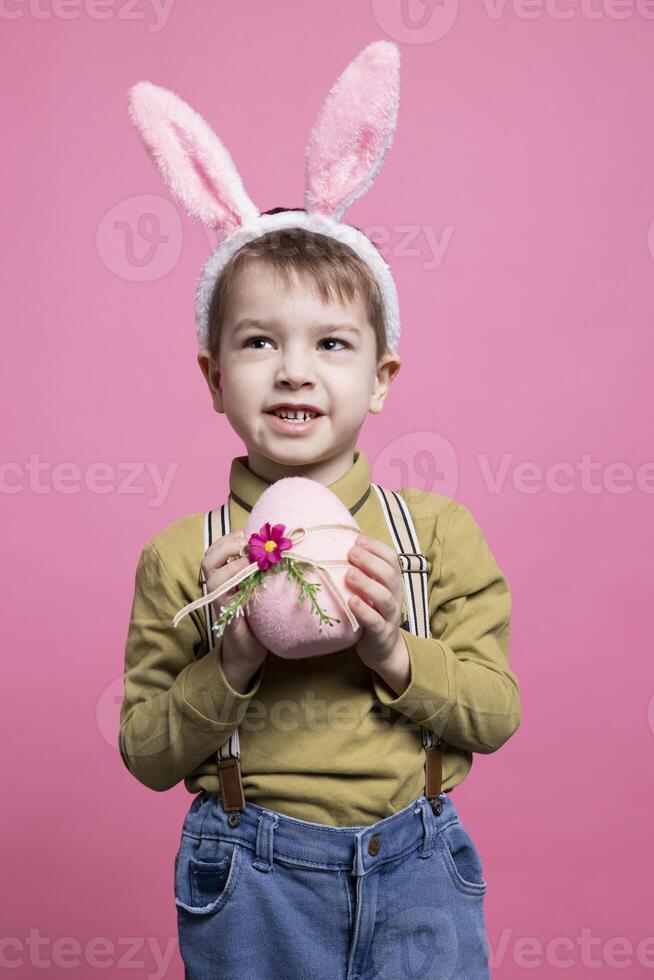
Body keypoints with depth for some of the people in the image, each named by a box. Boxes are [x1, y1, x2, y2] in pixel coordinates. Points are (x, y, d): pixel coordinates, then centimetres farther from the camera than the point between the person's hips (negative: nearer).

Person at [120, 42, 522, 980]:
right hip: (251, 884, 0)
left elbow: (495, 713, -2)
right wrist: (230, 666, -19)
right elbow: (146, 754, -3)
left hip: (413, 875, 1)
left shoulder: (438, 528, -4)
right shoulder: (182, 555, -6)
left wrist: (392, 651, -18)